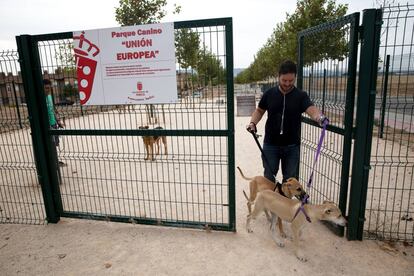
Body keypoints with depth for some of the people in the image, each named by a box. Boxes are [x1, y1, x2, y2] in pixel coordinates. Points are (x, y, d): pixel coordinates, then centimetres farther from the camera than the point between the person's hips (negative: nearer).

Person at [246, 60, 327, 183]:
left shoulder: (301, 95, -6)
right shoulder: (269, 93, -2)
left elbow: (311, 109, -23)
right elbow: (259, 111, 9)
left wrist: (319, 116, -46)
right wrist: (252, 123, -10)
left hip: (292, 145, 0)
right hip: (270, 144, 0)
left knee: (290, 178, 13)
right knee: (269, 176, 12)